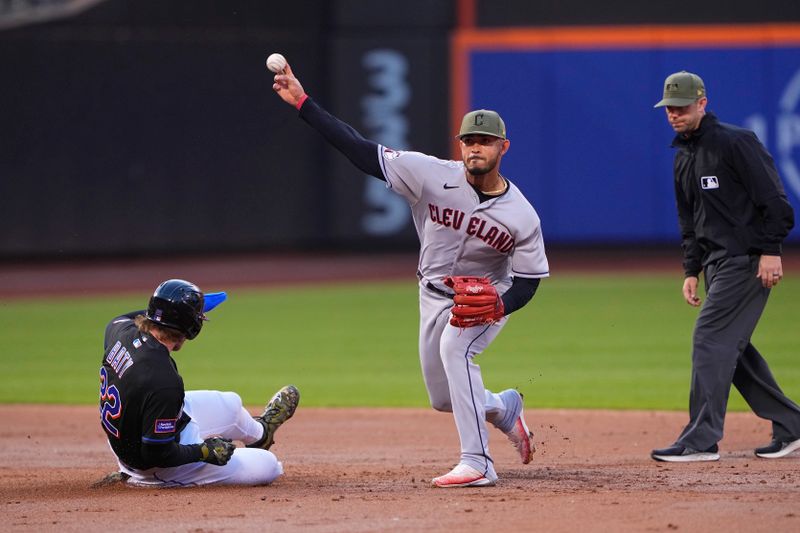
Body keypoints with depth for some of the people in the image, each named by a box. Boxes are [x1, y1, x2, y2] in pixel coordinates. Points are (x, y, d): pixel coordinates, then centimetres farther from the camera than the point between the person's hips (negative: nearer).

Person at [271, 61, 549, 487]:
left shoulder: (522, 217, -21)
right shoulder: (433, 175, -19)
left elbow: (527, 282, -10)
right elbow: (361, 151, -22)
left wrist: (499, 305, -32)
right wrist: (302, 102, -28)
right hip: (434, 297, 4)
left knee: (454, 347, -34)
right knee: (443, 400, 10)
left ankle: (477, 464, -35)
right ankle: (504, 407, 44)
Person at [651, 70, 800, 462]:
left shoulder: (735, 142, -11)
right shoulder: (683, 158, 16)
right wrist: (691, 271, 16)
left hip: (748, 259, -9)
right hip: (717, 264, 9)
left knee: (710, 338, -13)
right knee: (731, 348, 9)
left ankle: (702, 440, -13)